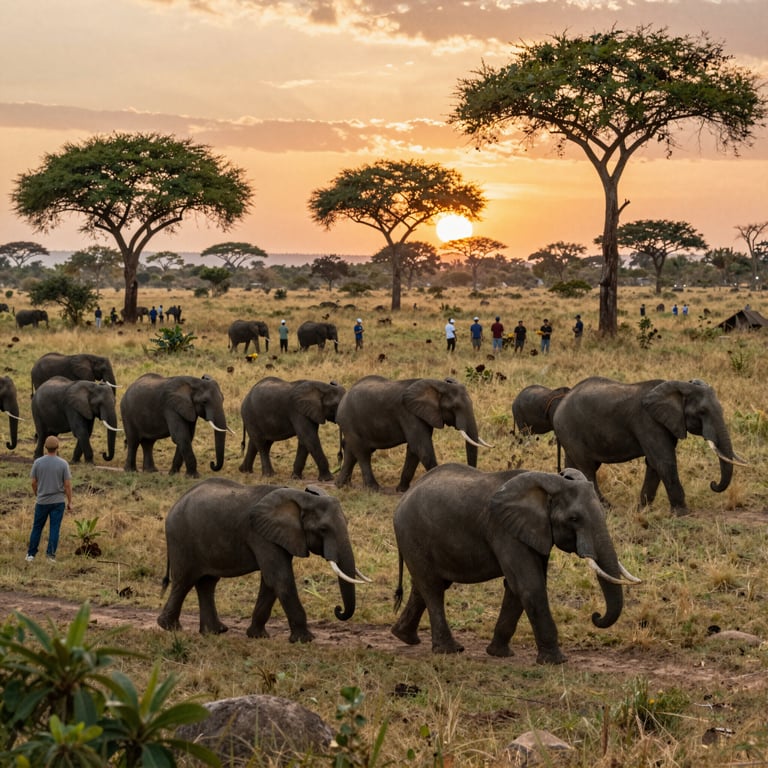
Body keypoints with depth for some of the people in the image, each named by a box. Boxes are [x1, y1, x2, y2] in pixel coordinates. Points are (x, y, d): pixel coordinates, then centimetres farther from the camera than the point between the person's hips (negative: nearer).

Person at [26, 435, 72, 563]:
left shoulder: (38, 462, -7)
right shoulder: (63, 464, -10)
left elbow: (33, 482, 1)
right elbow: (67, 485, -8)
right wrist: (69, 502, 3)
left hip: (42, 501, 1)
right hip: (58, 501, -1)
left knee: (37, 528, 13)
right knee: (54, 528, 4)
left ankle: (31, 554, 16)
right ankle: (51, 553, -1)